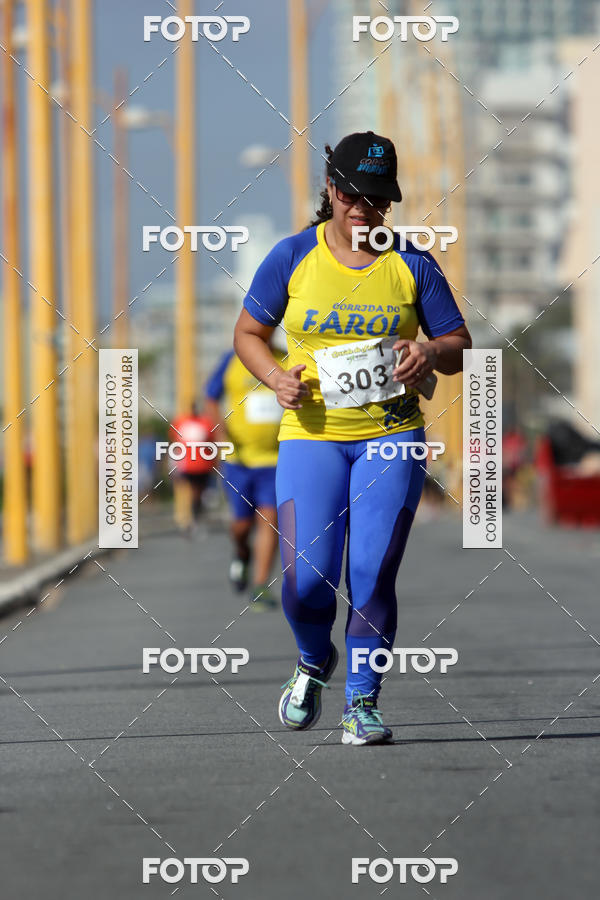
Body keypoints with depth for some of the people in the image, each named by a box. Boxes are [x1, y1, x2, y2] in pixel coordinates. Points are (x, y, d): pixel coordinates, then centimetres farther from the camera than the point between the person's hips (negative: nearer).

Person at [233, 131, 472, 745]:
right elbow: (248, 333, 12)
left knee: (373, 576, -9)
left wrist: (432, 353, -14)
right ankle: (314, 661, 22)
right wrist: (276, 380, -7)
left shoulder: (411, 265, 3)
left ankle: (362, 703, 5)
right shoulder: (293, 257, 2)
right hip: (312, 435, 0)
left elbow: (461, 346, 9)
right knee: (305, 580, -11)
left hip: (392, 436, 0)